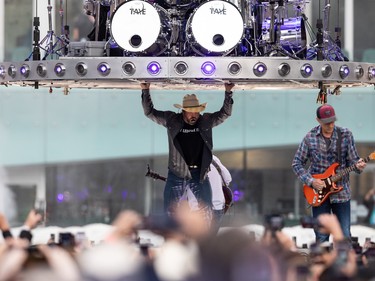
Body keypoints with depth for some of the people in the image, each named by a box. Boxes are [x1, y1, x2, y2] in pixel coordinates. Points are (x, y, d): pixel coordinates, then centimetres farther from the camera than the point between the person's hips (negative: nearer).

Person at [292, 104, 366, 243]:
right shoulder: (310, 137, -3)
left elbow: (352, 159, 2)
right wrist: (310, 181, -11)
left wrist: (357, 165, -22)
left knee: (344, 235, 1)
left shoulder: (345, 135, -2)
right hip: (319, 192, 0)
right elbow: (297, 164, 3)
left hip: (341, 191, 0)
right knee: (321, 237, 3)